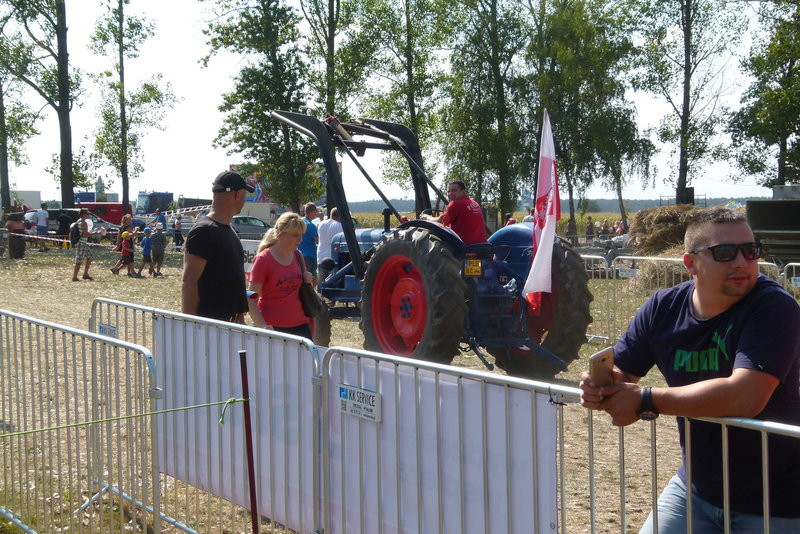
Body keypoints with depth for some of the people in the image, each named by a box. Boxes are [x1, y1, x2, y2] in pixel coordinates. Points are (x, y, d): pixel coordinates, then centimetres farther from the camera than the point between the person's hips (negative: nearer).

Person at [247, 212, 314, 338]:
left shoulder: (298, 257, 11)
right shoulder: (263, 259, -7)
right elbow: (251, 300, -10)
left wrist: (307, 282, 3)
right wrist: (263, 327, -24)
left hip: (300, 325, 5)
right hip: (273, 327, -5)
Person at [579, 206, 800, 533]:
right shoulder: (664, 308, -4)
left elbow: (744, 397, -34)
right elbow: (620, 372, 5)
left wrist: (646, 402, -27)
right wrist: (598, 386, -20)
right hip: (697, 485, 5)